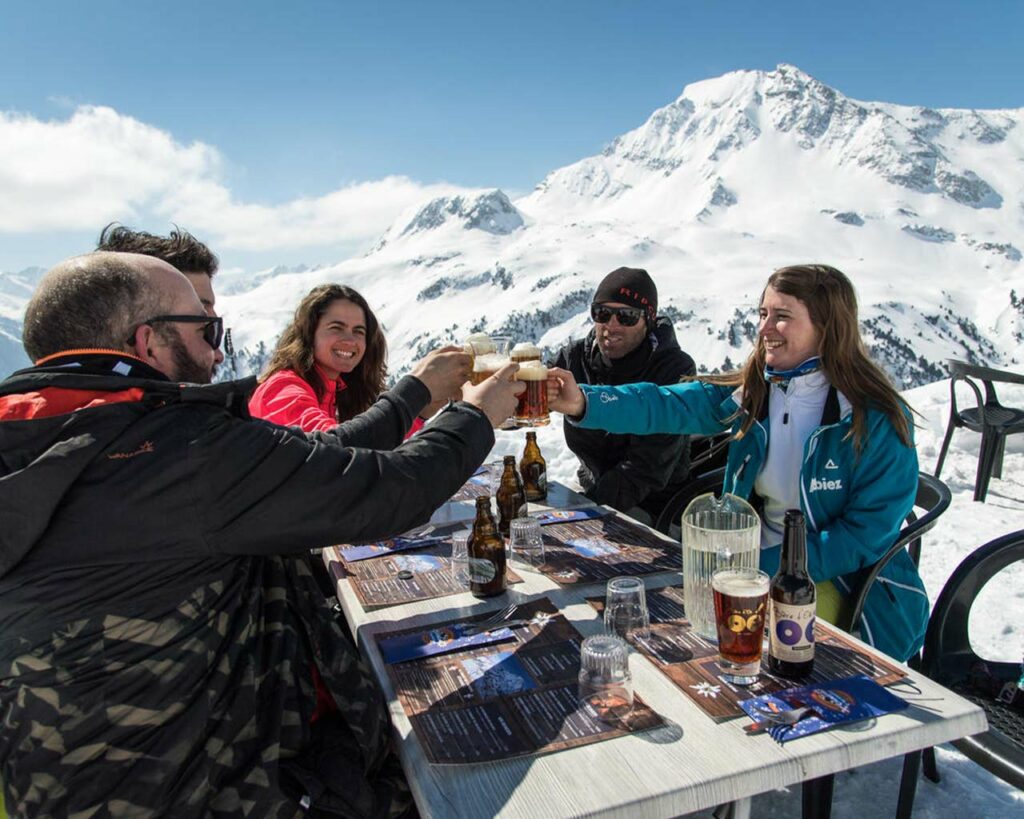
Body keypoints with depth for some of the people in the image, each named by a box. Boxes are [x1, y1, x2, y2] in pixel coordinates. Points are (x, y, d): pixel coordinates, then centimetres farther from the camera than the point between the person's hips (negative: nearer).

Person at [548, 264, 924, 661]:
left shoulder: (878, 418, -16)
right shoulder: (751, 390, -3)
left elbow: (868, 533, -15)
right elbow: (664, 405, -13)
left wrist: (769, 567, -22)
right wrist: (584, 402, -29)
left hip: (844, 580, -4)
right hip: (758, 560, 5)